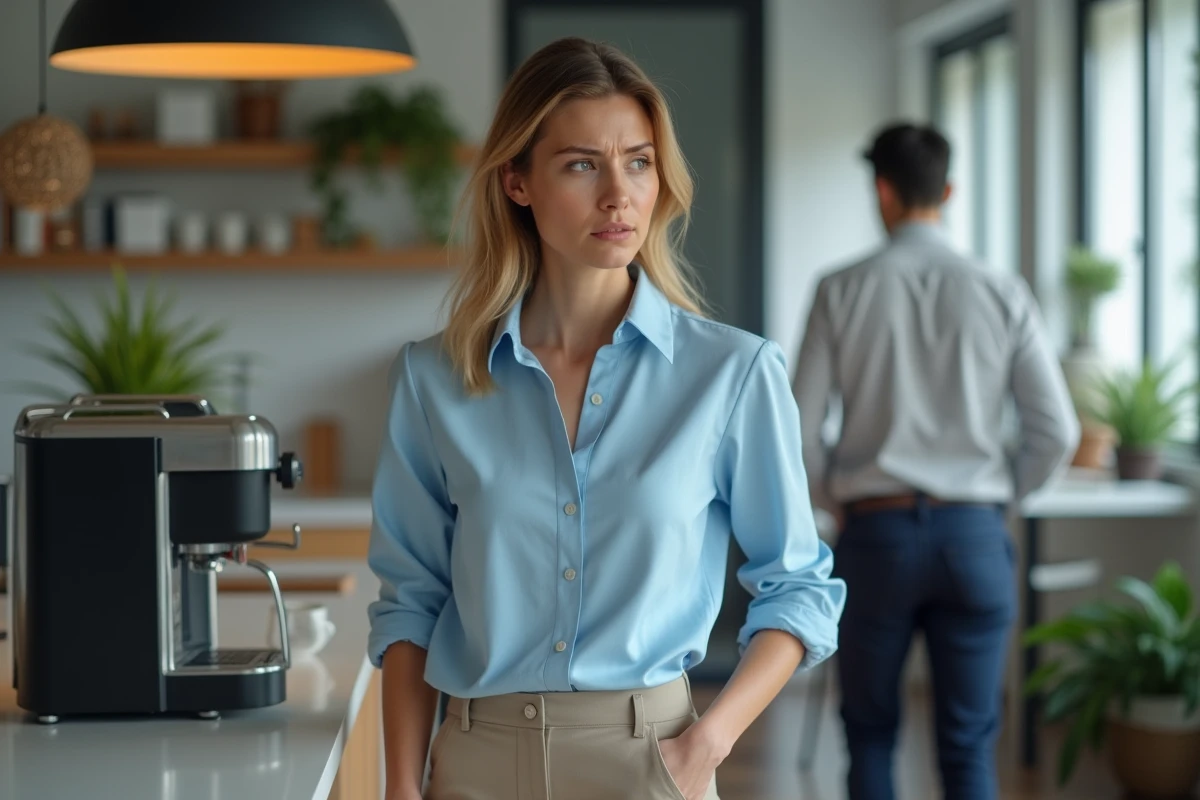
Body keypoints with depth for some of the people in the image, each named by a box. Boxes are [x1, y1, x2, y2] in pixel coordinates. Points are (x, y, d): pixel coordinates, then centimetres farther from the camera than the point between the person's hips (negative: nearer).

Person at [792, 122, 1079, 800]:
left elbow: (803, 431, -4)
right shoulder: (1002, 294, -1)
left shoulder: (842, 292, -3)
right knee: (969, 744, 8)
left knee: (871, 733, 15)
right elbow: (1058, 433, -1)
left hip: (876, 530, -1)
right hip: (974, 534, 1)